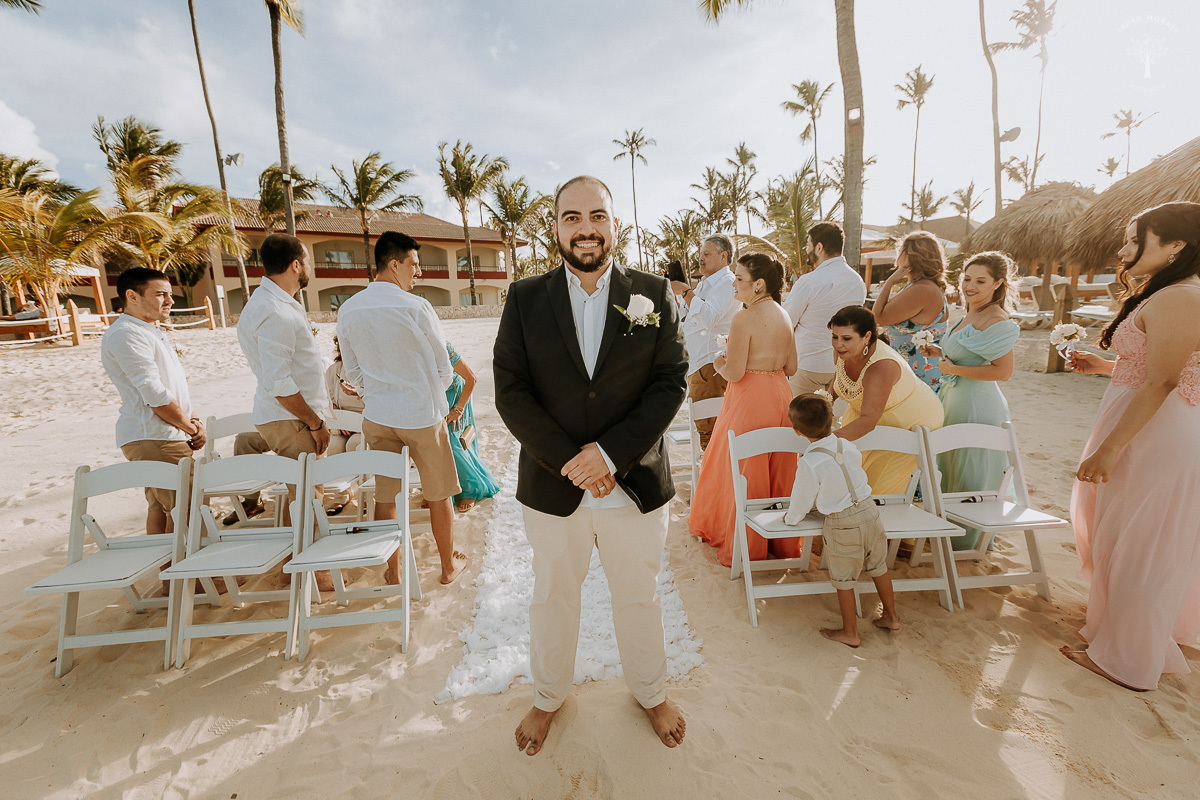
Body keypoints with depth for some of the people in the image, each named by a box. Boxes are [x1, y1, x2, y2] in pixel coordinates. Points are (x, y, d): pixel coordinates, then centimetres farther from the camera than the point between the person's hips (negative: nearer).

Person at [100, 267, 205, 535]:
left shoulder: (154, 330, 19)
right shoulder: (126, 334, -13)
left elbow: (173, 384, 23)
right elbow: (155, 395, -19)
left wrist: (192, 420, 8)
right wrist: (193, 428, -8)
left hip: (160, 437, 10)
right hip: (154, 439, -10)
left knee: (160, 505, 16)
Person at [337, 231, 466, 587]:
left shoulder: (347, 310, -1)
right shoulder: (416, 307, -17)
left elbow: (353, 373, 8)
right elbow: (444, 368, -7)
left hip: (377, 416, 5)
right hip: (422, 415, -4)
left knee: (385, 494, 14)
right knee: (439, 494, 12)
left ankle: (393, 572, 28)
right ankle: (449, 565, 29)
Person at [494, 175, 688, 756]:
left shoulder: (655, 295, -3)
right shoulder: (525, 300, -2)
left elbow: (671, 383, -7)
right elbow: (511, 392, -7)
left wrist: (610, 453, -17)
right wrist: (568, 461, -17)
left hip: (636, 484, 0)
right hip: (552, 487, 1)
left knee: (639, 599, 20)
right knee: (552, 599, 21)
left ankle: (651, 692, 49)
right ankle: (549, 697, 48)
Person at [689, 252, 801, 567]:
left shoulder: (745, 318, -17)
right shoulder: (784, 315, 7)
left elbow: (734, 373, -19)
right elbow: (791, 367, 10)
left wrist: (719, 364, 1)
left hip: (750, 400, -8)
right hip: (780, 396, 8)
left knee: (745, 472, 6)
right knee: (778, 470, 17)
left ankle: (746, 546, 19)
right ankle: (782, 541, 31)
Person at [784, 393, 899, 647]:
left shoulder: (809, 463, -22)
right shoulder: (848, 446, -3)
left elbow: (802, 498, -10)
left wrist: (790, 518, 11)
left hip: (842, 525, -6)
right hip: (869, 510, 6)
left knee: (843, 580, 11)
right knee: (878, 567, 24)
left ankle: (850, 632, 25)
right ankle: (890, 617, 41)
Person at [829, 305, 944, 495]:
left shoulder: (882, 367, -39)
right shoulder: (843, 351, -17)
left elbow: (868, 420, -46)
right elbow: (840, 376, 9)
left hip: (913, 423, -7)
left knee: (879, 483, -3)